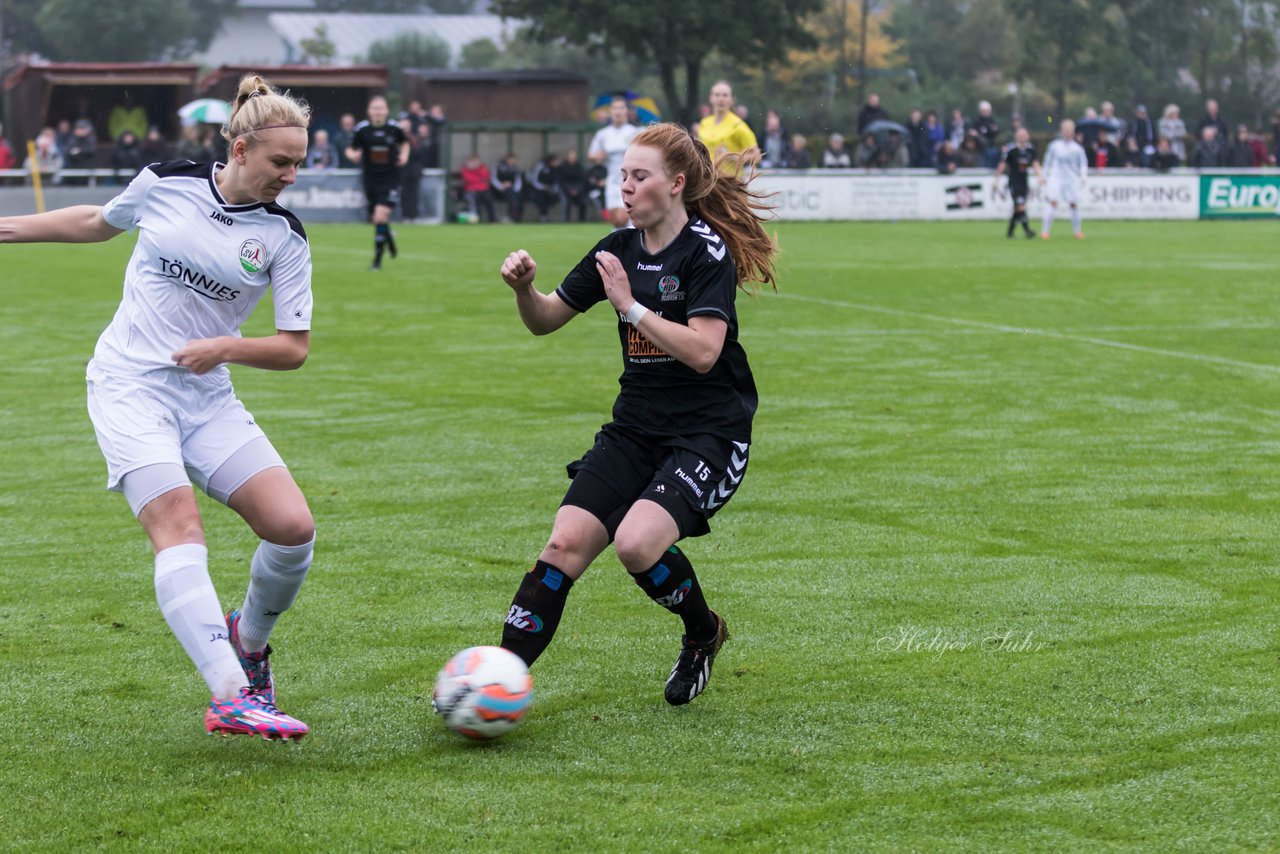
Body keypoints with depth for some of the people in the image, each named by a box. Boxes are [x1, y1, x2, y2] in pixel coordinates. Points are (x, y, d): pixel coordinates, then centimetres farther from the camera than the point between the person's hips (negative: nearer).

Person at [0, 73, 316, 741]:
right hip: (129, 385, -3)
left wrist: (225, 347, -16)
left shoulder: (284, 237, -1)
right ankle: (231, 697, -34)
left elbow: (294, 349, 1)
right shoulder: (166, 183, -2)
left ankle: (249, 640, 20)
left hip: (207, 396, 3)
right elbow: (99, 221, 20)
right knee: (180, 528, -23)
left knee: (292, 526, -11)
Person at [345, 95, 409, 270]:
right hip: (371, 180, 2)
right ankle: (389, 236, 48)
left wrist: (404, 155, -3)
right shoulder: (362, 129, -5)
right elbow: (351, 150, 3)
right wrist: (352, 155, -20)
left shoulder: (394, 128, -4)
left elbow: (404, 143, 16)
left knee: (381, 216, -17)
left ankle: (378, 259, -7)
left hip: (391, 179, -2)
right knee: (375, 219, 12)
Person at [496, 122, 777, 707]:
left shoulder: (707, 250, -13)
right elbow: (545, 321, 14)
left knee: (636, 542, -26)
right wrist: (524, 288, -7)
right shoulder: (619, 248, 7)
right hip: (635, 427, 6)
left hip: (707, 433, -6)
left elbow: (703, 352, -23)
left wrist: (631, 305, -22)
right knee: (566, 543, -11)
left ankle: (704, 632, 4)